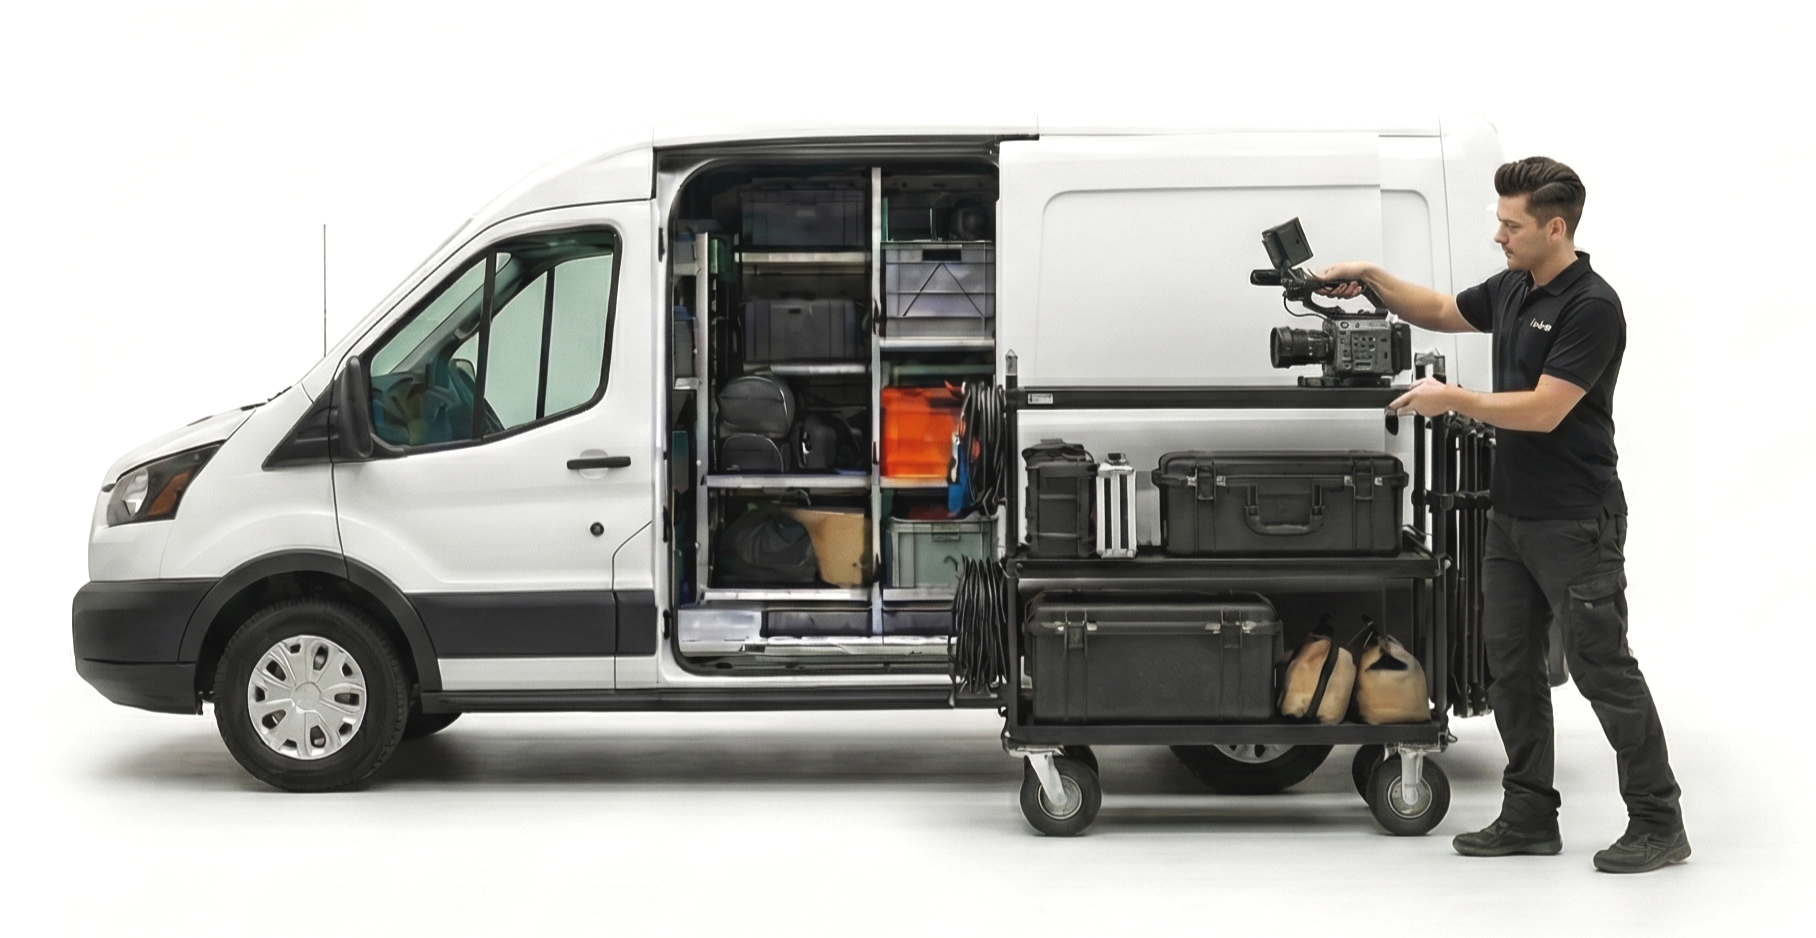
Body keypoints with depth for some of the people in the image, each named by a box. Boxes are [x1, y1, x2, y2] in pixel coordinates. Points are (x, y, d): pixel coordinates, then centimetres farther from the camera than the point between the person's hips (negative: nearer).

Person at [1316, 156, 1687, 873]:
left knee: (1602, 668, -5)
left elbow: (1543, 410, -23)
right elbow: (1439, 313, 25)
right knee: (1511, 666, 9)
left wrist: (1452, 399, -15)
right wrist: (1370, 277, 11)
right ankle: (1529, 818, 16)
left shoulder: (1592, 306, -19)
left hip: (1575, 523, -9)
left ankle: (1659, 824, 3)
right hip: (1512, 516, 9)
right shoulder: (1512, 290, 9)